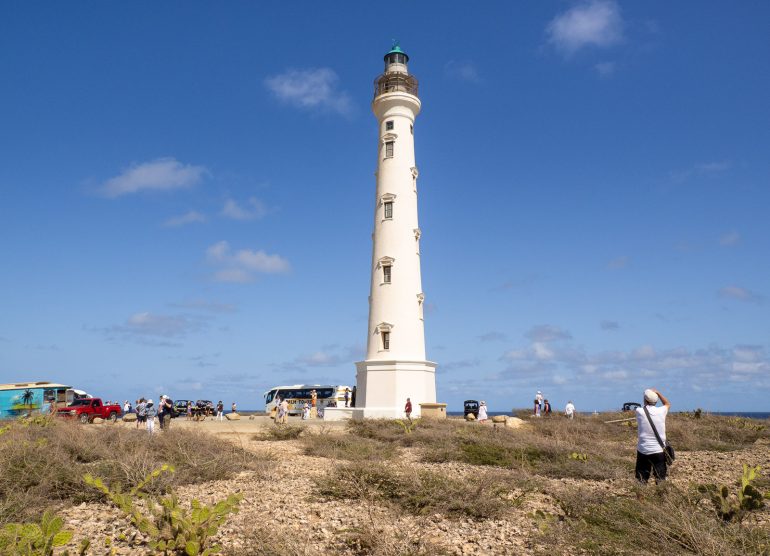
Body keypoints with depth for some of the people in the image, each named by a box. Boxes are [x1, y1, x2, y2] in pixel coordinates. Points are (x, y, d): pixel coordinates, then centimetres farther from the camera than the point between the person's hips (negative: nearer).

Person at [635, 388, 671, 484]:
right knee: (661, 480, 9)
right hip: (659, 451, 1)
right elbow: (668, 404, 21)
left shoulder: (639, 411, -7)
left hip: (643, 450, -1)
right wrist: (657, 392, 20)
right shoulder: (661, 411, -3)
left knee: (641, 481, 7)